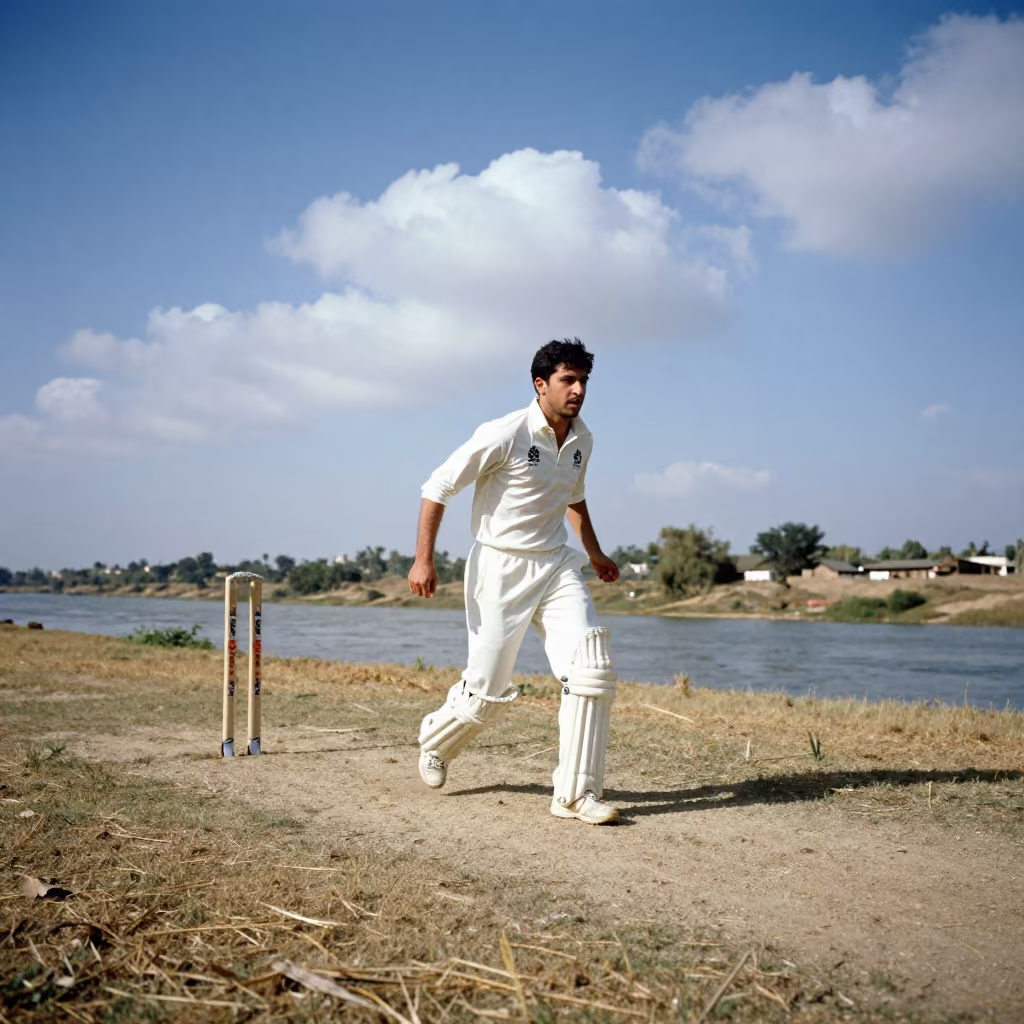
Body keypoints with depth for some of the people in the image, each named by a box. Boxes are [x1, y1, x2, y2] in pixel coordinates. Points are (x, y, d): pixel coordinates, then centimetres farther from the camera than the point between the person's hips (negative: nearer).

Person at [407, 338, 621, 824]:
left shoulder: (581, 440, 5)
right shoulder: (506, 434, -16)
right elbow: (438, 487, -12)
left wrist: (595, 553, 29)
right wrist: (423, 559, -17)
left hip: (555, 565, 5)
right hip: (500, 567, -5)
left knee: (592, 665, -14)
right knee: (488, 691, 1)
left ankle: (575, 794, -8)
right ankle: (435, 742, 35)